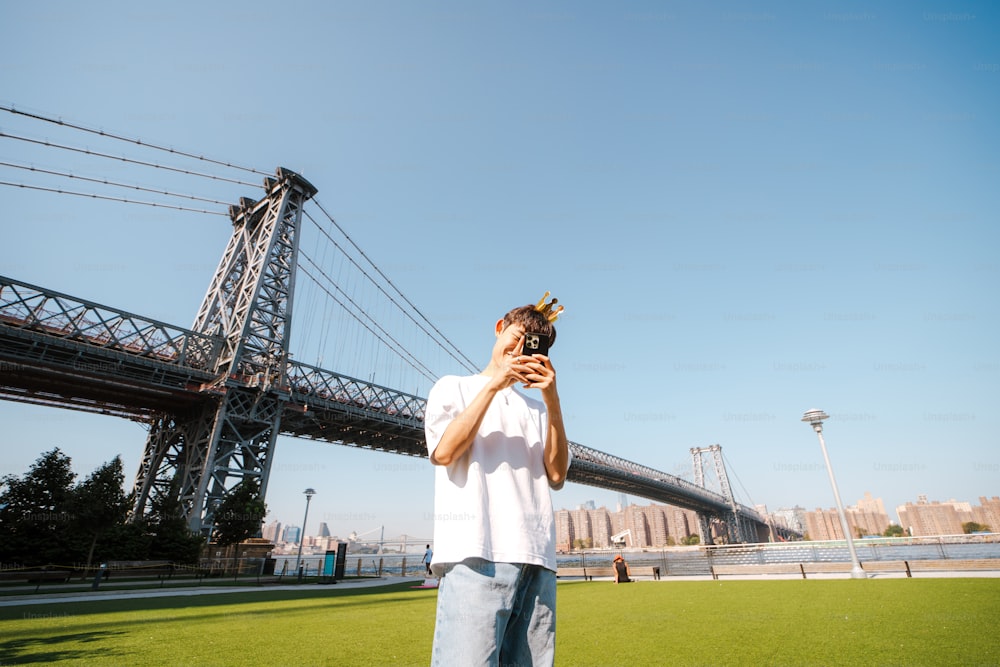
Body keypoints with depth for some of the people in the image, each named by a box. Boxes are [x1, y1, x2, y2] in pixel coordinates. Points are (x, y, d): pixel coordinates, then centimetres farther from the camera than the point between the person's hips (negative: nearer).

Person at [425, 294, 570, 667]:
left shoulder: (536, 408, 20)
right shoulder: (455, 387, 13)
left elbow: (556, 476, 6)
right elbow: (444, 452, -5)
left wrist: (552, 401, -4)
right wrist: (493, 384, -7)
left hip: (537, 558, 4)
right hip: (477, 553, -4)